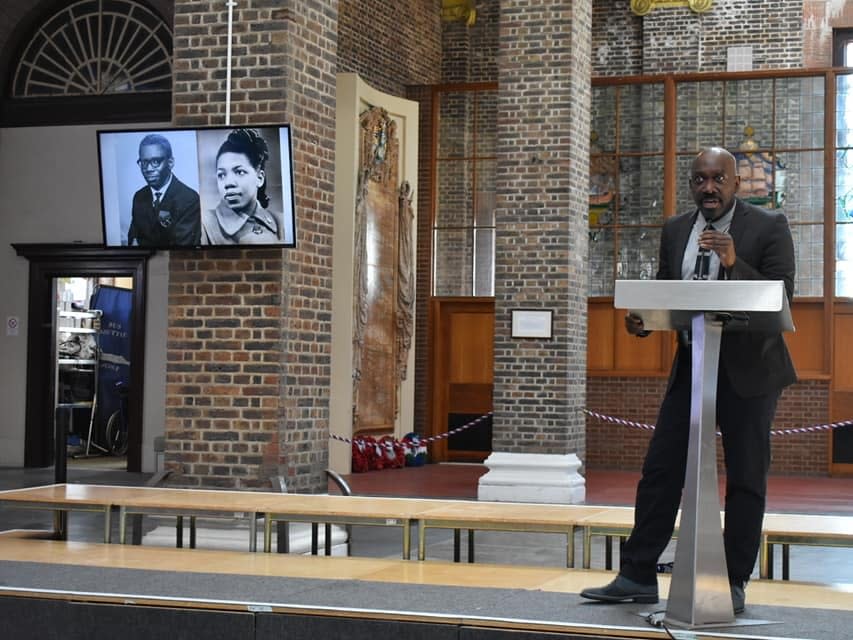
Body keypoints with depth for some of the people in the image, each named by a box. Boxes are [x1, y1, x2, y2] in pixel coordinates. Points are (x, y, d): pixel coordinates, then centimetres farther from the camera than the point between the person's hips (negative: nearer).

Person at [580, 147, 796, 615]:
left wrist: (734, 263, -26)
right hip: (691, 365, 4)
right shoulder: (675, 230, 9)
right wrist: (641, 318, -9)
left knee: (746, 478, 4)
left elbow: (782, 298, -13)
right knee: (660, 470, 1)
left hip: (748, 369, -4)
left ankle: (734, 584, 13)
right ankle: (637, 576, 7)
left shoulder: (769, 226, -6)